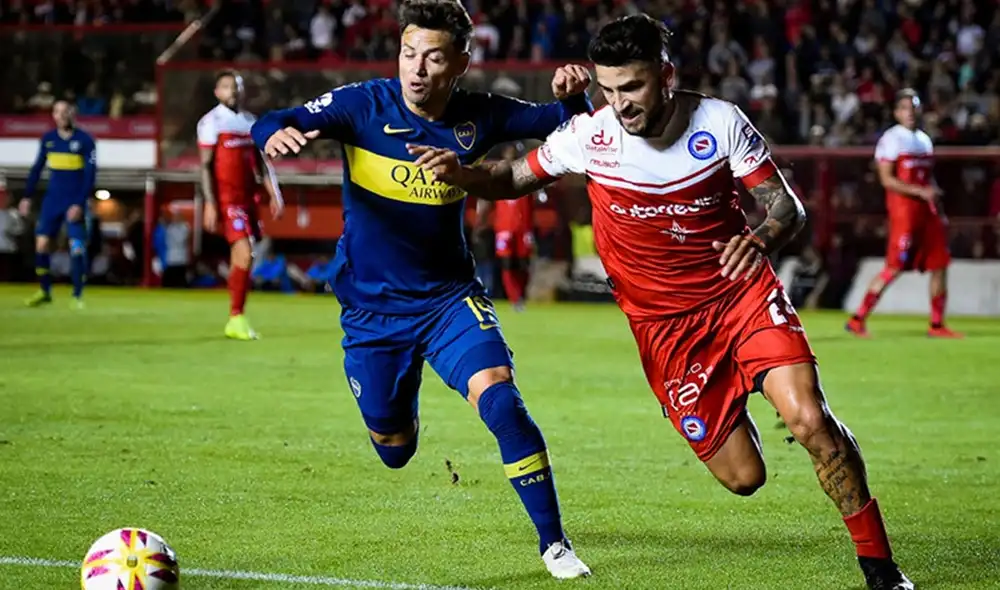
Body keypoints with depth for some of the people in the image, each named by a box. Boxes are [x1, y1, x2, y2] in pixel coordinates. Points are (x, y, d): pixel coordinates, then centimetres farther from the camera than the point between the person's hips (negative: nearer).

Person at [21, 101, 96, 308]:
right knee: (41, 244, 0)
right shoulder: (48, 139, 5)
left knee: (77, 248, -10)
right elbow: (37, 169, 13)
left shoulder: (85, 141, -7)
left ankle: (77, 296, 0)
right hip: (53, 200, 4)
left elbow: (90, 174, -10)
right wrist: (27, 197, 8)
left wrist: (79, 204, -17)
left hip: (75, 203, -4)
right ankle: (44, 291, 14)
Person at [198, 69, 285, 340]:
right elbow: (205, 166, -8)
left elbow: (261, 163, 17)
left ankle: (238, 321, 14)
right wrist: (210, 205, -14)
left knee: (243, 260, 7)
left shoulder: (250, 122, 14)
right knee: (244, 254, -17)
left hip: (247, 198, 7)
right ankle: (236, 318, -10)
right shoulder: (211, 122, -6)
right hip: (226, 198, -7)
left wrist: (274, 195, 10)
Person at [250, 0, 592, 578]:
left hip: (450, 296, 0)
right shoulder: (364, 105, -15)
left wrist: (573, 97, -25)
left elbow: (566, 126, -1)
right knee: (394, 449, 14)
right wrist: (275, 134, -50)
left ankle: (554, 543, -13)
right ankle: (402, 410, 55)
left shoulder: (478, 118, -10)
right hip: (371, 308, 0)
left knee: (501, 400, -24)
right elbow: (274, 124, -25)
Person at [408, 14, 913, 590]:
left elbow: (788, 206, -10)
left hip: (742, 291, -1)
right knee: (743, 477, -3)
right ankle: (733, 411, 36)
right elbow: (516, 178, 5)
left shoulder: (720, 122, -12)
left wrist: (761, 240, -33)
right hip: (663, 323, 1)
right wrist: (461, 172, -16)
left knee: (809, 418, -23)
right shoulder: (590, 134, -11)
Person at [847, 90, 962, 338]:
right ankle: (858, 319, -5)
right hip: (903, 208, -8)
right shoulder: (891, 139, -7)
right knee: (894, 267, -10)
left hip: (927, 211, 8)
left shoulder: (924, 140, 17)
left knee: (939, 266, 6)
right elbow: (887, 179, -14)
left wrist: (939, 213, 17)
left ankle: (937, 325, 14)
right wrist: (920, 192, -21)